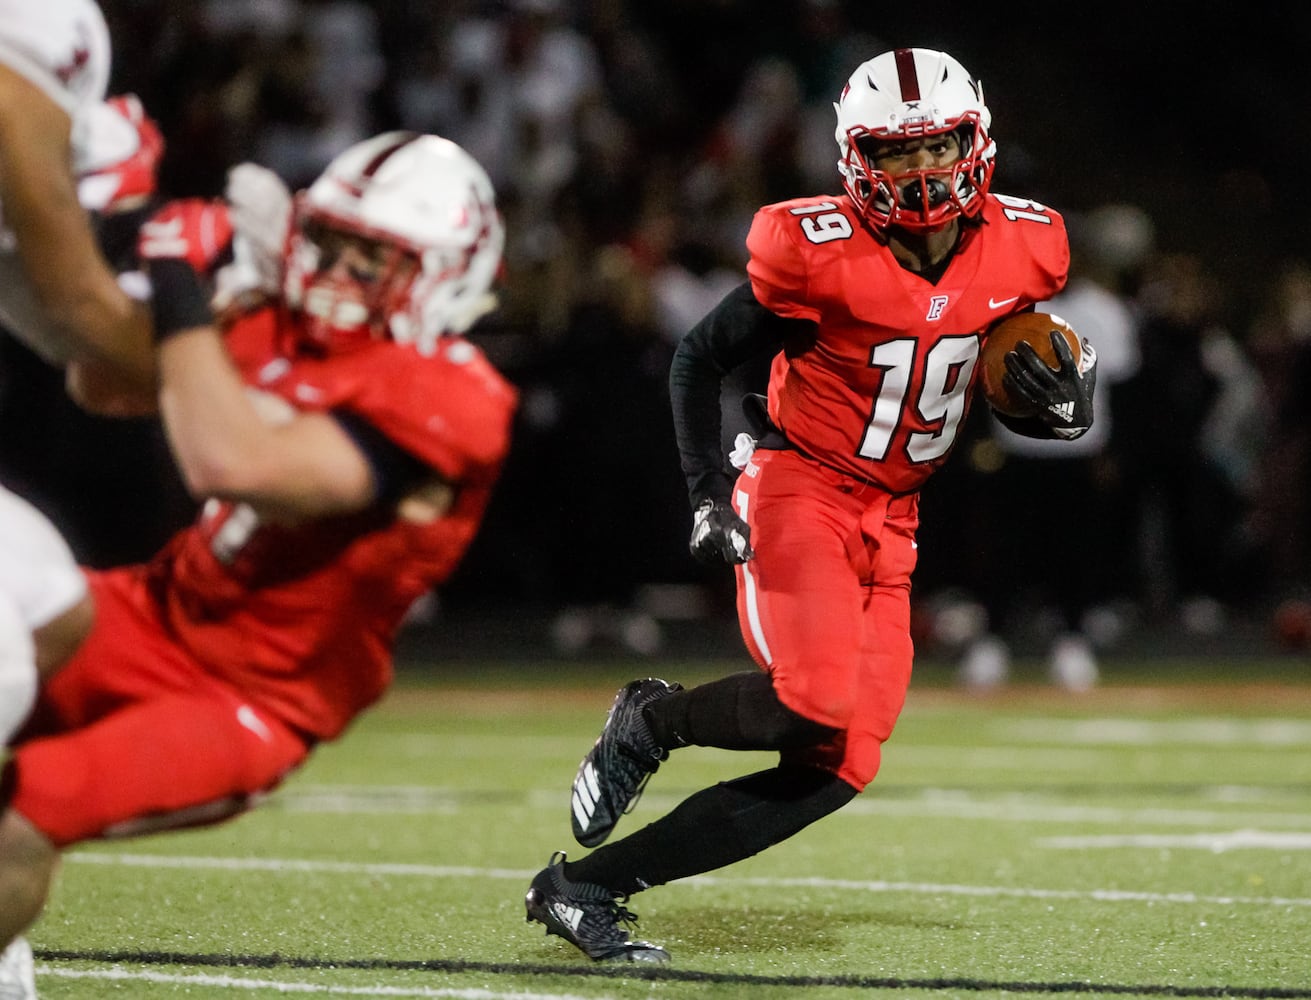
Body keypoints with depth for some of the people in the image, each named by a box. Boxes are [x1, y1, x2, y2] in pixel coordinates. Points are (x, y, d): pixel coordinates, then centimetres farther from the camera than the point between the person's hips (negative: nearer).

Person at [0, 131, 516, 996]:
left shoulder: (441, 402, -22)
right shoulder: (288, 333, 4)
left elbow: (232, 464, -35)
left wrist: (180, 290, -27)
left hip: (245, 705, -8)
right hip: (154, 616, 8)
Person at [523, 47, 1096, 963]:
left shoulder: (1020, 252, -2)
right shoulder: (822, 256, -17)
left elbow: (1018, 387, 16)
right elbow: (701, 357, -4)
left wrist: (1065, 405, -7)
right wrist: (708, 495, -13)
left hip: (889, 527, 6)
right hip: (799, 495, -6)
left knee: (831, 772, -2)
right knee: (815, 705, -30)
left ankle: (581, 887, 6)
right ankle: (653, 721, 2)